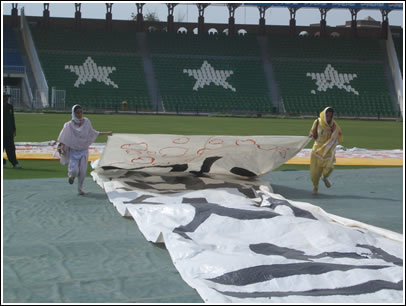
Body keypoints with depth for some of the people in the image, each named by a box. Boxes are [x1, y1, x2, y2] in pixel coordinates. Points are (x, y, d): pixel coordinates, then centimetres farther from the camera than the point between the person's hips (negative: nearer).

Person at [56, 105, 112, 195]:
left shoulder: (86, 122, -4)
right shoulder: (69, 125, -14)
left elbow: (92, 132, 12)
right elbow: (63, 139, -11)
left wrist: (105, 133, 15)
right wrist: (61, 147, -28)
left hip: (84, 151, 2)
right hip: (73, 151, -2)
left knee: (82, 171, -2)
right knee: (74, 171, -14)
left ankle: (80, 188, 21)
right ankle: (71, 175, 24)